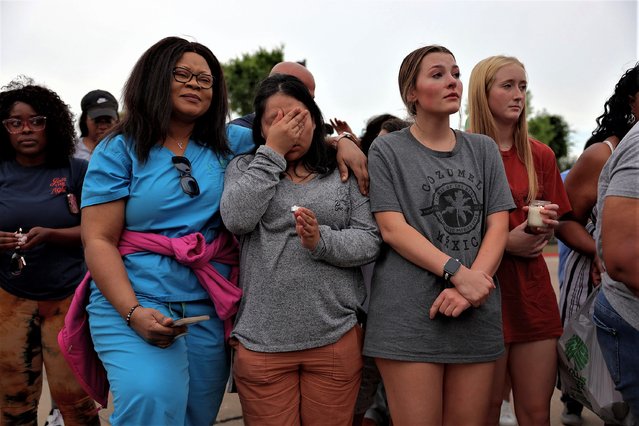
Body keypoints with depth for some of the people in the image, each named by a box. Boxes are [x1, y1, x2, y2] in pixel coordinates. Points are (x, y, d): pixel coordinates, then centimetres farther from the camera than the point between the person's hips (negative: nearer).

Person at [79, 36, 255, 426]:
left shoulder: (229, 143, 10)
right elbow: (98, 240, -5)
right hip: (132, 304, -3)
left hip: (210, 308, 4)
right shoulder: (119, 150, 1)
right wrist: (133, 313, -18)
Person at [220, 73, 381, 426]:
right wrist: (273, 152, -8)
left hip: (336, 338, 1)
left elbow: (370, 241, 2)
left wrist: (322, 241, -17)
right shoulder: (245, 168, 8)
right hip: (262, 341, 0)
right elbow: (236, 220, -12)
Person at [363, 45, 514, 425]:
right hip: (409, 318, -3)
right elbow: (392, 228, -7)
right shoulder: (388, 150, 3)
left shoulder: (484, 149, 13)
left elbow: (498, 227, 5)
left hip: (477, 316, 4)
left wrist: (472, 287, -12)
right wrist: (458, 272, -18)